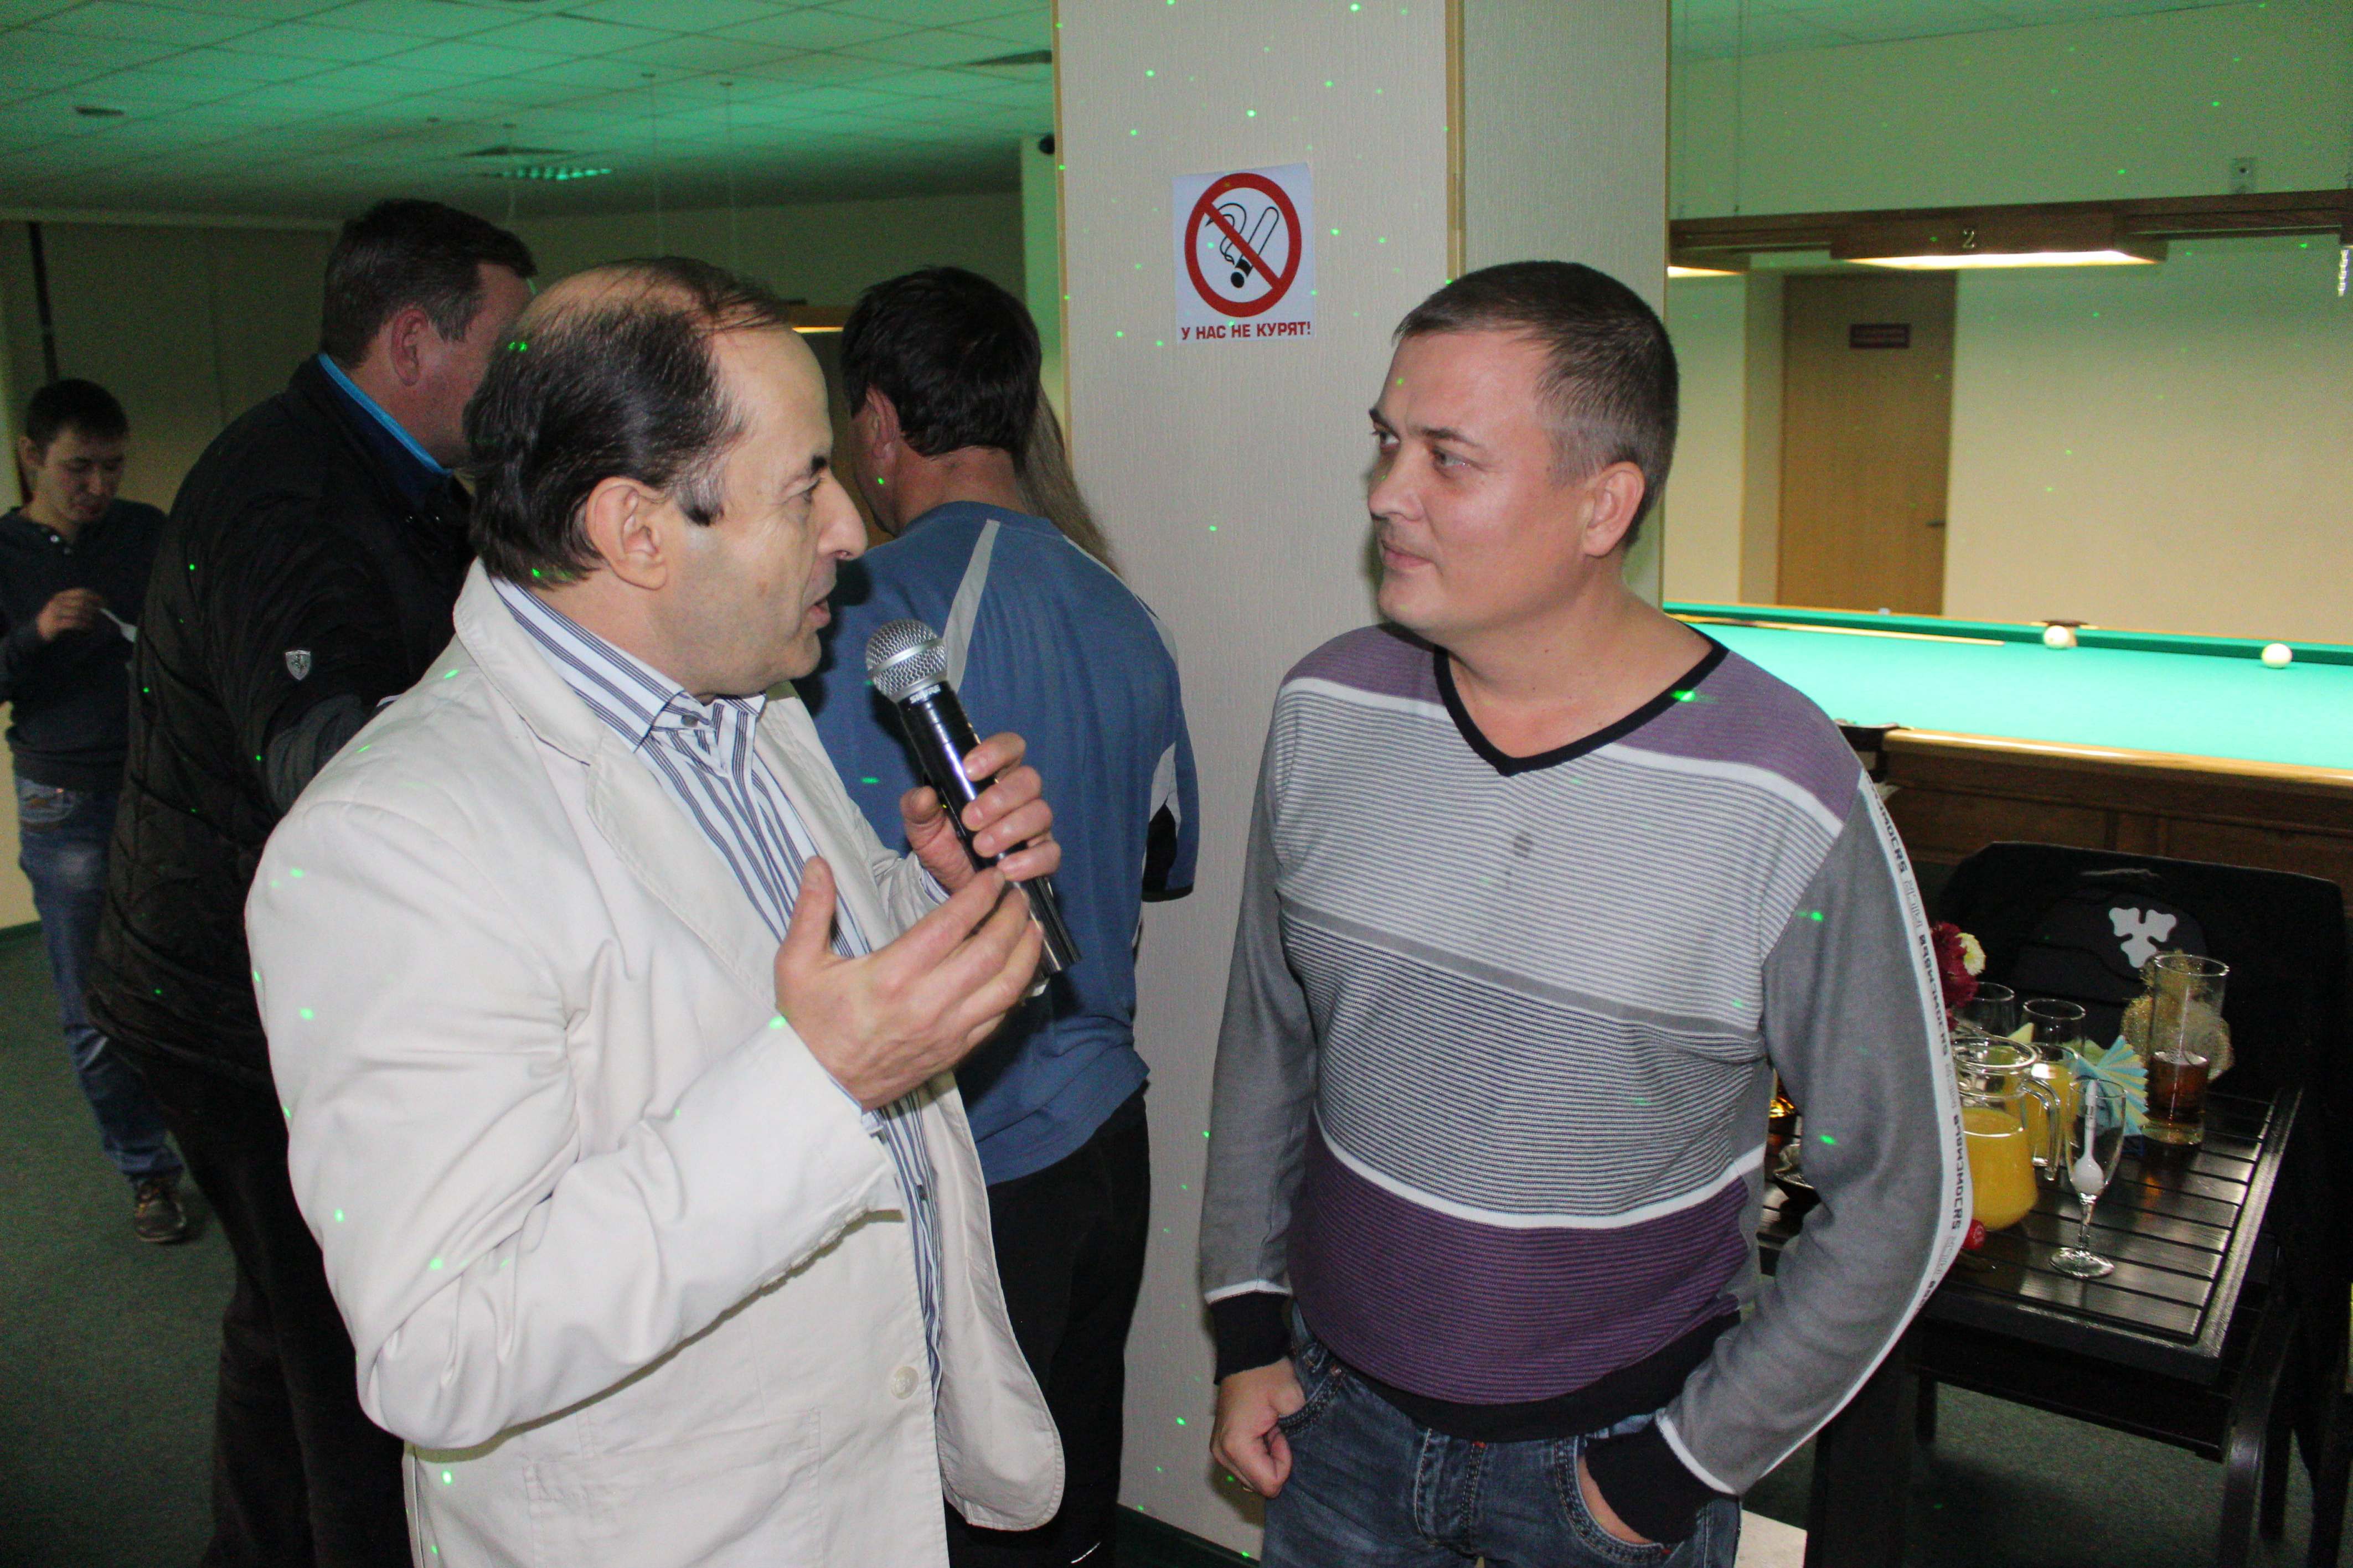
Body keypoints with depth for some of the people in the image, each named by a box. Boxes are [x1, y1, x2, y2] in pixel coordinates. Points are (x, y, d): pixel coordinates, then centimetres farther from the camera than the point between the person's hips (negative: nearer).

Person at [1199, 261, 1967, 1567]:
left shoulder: (1785, 799, -21)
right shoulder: (1327, 714, -9)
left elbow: (1902, 1191, -10)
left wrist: (1690, 1460, -7)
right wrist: (1246, 1320, 5)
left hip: (1610, 1452, -3)